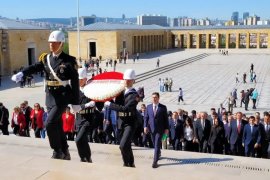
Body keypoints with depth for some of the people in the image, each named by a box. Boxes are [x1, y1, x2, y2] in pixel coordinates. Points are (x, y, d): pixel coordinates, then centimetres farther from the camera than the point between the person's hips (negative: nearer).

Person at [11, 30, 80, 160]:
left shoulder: (69, 61, -8)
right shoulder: (45, 58, 7)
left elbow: (75, 82, -8)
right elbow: (34, 68, -9)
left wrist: (75, 103, -9)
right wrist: (21, 74, -29)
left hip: (63, 97, -6)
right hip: (50, 97, 6)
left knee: (50, 123, -15)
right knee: (57, 126, 13)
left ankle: (57, 151, 4)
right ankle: (65, 153, 28)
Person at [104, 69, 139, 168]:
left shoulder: (134, 95, -12)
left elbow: (125, 108, -23)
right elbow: (117, 105, 7)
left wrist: (110, 104, -19)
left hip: (130, 123, -6)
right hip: (121, 122, 6)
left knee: (123, 145, -18)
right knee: (126, 146, 16)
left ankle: (127, 163, 1)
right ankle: (131, 164, 32)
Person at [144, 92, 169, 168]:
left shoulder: (163, 107, -2)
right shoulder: (148, 107, 6)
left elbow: (166, 118, 0)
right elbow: (146, 117, 7)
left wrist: (166, 128, -3)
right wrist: (145, 126, -5)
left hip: (160, 129, -4)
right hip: (152, 128, 4)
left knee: (157, 145, -9)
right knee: (155, 144, 16)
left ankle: (155, 161, -9)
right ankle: (158, 153, 44)